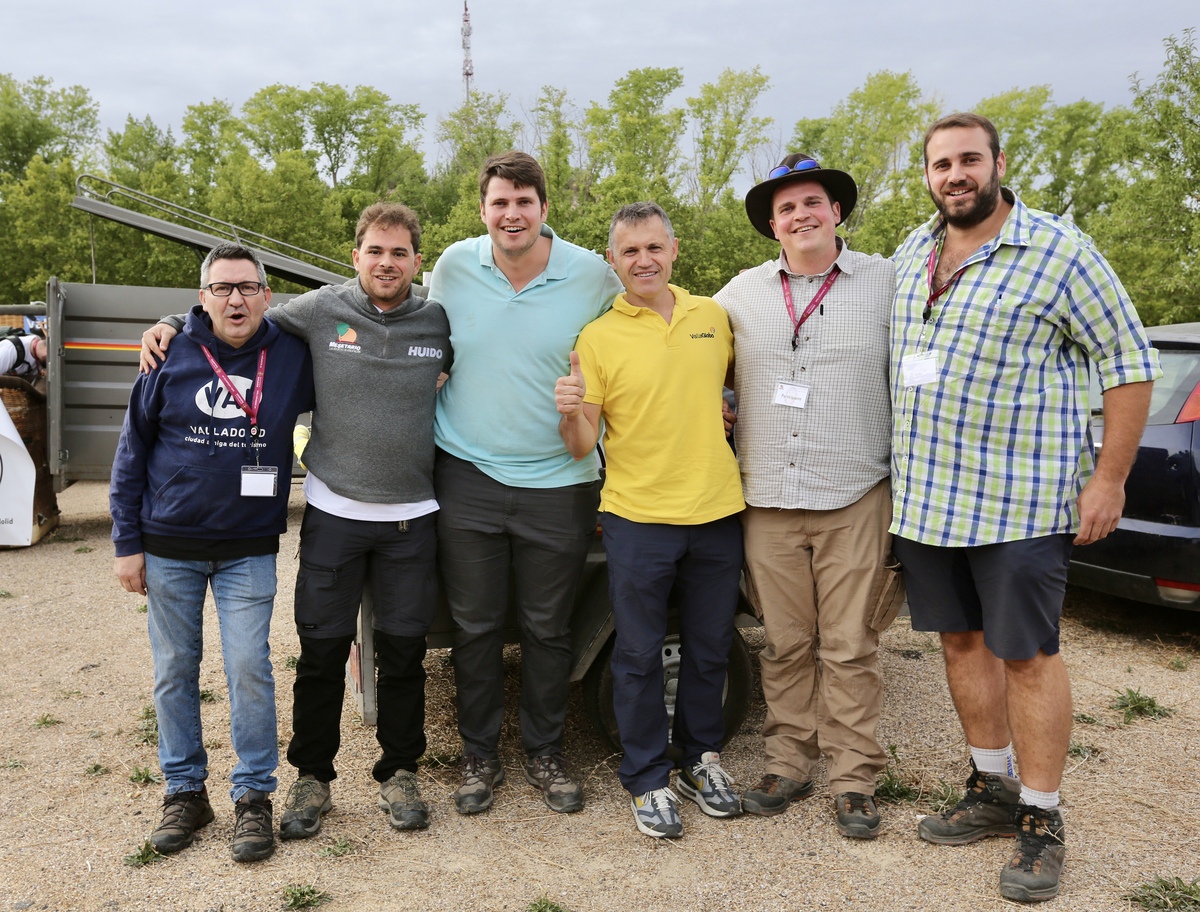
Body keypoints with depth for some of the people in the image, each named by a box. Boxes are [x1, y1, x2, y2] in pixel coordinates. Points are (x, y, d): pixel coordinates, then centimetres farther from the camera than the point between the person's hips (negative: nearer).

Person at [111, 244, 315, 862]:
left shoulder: (293, 356, -4)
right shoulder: (172, 358, -4)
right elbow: (131, 455, 2)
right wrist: (127, 544, 1)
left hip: (249, 549, -1)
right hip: (169, 547, 1)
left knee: (249, 669, -2)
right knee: (174, 671, 9)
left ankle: (254, 795, 14)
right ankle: (184, 790, 25)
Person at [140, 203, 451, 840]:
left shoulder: (439, 324, 1)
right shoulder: (320, 310, -1)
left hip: (411, 517, 1)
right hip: (333, 511, 0)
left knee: (404, 653, 8)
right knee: (322, 651, 6)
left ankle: (398, 774, 27)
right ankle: (312, 779, 25)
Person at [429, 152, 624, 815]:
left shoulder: (594, 277, -5)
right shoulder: (454, 267, 0)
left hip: (557, 484, -1)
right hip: (467, 479, 1)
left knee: (548, 630, 10)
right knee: (474, 627, 9)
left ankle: (546, 755, 29)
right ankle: (479, 756, 27)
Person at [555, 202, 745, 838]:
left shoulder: (712, 316, 5)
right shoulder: (597, 338, -5)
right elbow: (582, 446, -6)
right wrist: (570, 412, -26)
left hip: (717, 512, 3)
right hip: (637, 517, -3)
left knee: (710, 648, 15)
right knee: (640, 656, 7)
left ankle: (701, 758, 35)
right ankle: (647, 779, 24)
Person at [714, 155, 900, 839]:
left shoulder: (886, 283, 3)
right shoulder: (741, 294, 10)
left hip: (855, 498, -2)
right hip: (767, 501, 2)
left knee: (849, 647, 3)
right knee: (786, 644, 9)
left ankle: (854, 780, 16)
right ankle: (790, 765, 23)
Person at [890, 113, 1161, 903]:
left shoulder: (1059, 251, -8)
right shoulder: (910, 254, 9)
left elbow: (1130, 362, -6)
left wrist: (1110, 479, -10)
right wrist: (903, 467, 15)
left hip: (1020, 500, -6)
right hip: (925, 496, 6)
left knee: (1027, 654, 1)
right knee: (961, 640, 13)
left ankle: (1041, 819, 17)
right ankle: (993, 791, 30)